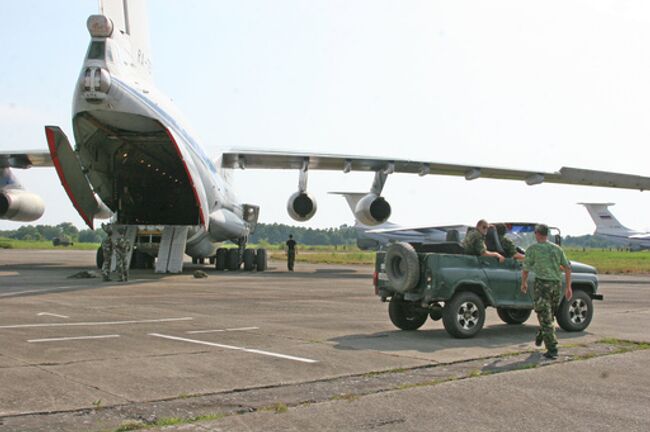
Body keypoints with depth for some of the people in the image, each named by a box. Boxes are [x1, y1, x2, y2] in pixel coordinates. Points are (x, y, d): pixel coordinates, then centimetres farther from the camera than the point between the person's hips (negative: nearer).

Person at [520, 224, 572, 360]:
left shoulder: (533, 249, -2)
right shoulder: (557, 248, 11)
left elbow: (525, 269, 0)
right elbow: (567, 268, 9)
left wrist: (524, 283, 16)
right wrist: (568, 287, 13)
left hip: (542, 283, -5)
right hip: (557, 284, 5)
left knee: (546, 318, -3)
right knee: (550, 314, 22)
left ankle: (552, 349, -8)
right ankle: (540, 337, 38)